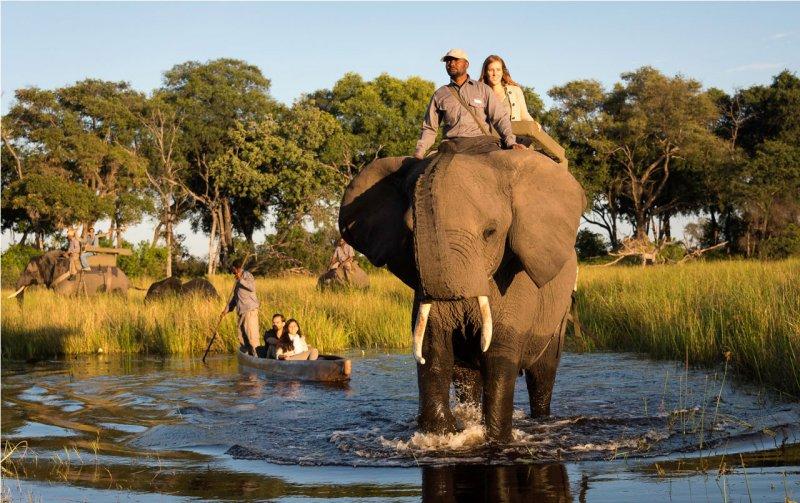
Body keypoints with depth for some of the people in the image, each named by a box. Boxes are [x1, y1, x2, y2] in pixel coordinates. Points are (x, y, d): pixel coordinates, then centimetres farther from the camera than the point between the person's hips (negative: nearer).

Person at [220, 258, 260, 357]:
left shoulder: (246, 275, -5)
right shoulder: (238, 281, 21)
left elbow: (252, 287, -22)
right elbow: (233, 296, 27)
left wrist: (241, 279, -22)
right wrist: (226, 310, 24)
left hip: (250, 309, -10)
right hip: (242, 311, 10)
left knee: (251, 334, -12)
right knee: (241, 335, 9)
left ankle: (256, 355, -12)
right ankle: (248, 355, 14)